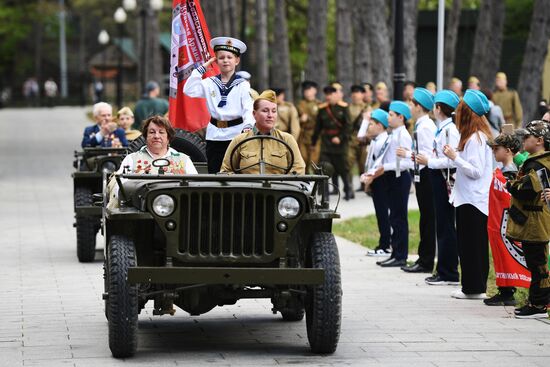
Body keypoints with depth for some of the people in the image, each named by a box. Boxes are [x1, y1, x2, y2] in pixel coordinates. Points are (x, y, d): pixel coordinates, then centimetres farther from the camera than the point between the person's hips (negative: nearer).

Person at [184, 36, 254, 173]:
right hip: (214, 135, 3)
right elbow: (189, 90, -4)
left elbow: (249, 109, -9)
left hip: (236, 134, -3)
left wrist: (248, 126, -29)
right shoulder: (210, 83, 8)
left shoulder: (243, 85, 0)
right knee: (214, 173, 4)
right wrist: (202, 68, -1)